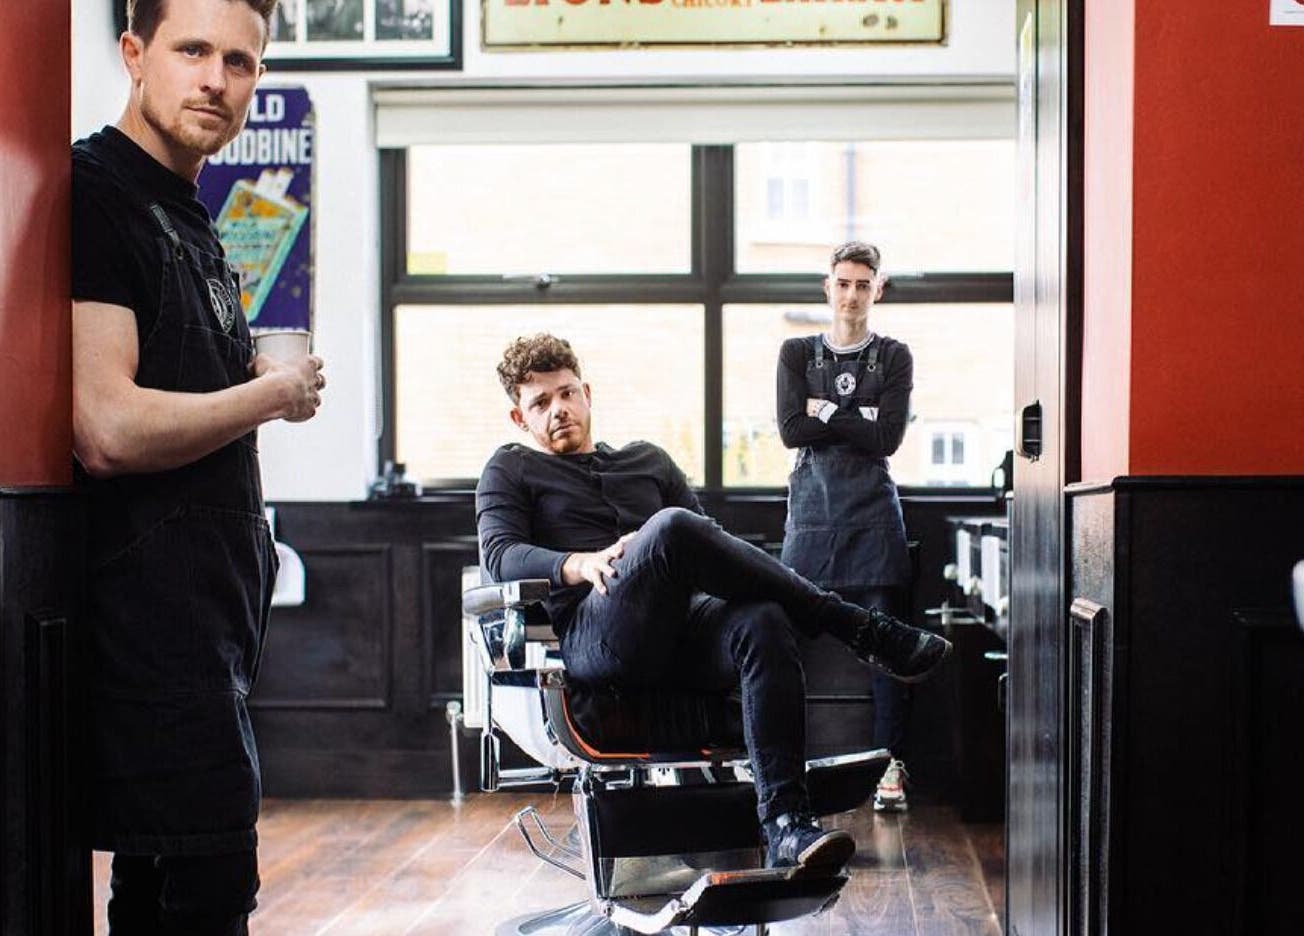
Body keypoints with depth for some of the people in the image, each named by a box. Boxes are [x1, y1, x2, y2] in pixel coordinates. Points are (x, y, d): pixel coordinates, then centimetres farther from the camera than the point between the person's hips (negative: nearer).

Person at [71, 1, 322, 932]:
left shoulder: (189, 215, 19)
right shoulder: (95, 192, -11)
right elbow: (108, 431, -22)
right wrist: (272, 395, -9)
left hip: (210, 602, 9)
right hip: (148, 604, -9)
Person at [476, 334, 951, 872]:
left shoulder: (648, 460, 33)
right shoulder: (511, 470, 22)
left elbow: (710, 538, 27)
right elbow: (499, 554, 4)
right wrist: (581, 564, -15)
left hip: (683, 625, 4)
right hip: (594, 636, -4)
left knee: (762, 621, -32)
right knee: (671, 527, -33)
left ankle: (786, 827, -43)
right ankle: (861, 630, -27)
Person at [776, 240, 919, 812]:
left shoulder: (894, 357, 10)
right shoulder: (796, 353, 13)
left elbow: (888, 438, -3)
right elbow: (791, 430, 0)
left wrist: (824, 411, -2)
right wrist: (859, 417, -3)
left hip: (872, 509, -1)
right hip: (811, 508, 1)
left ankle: (891, 764, -3)